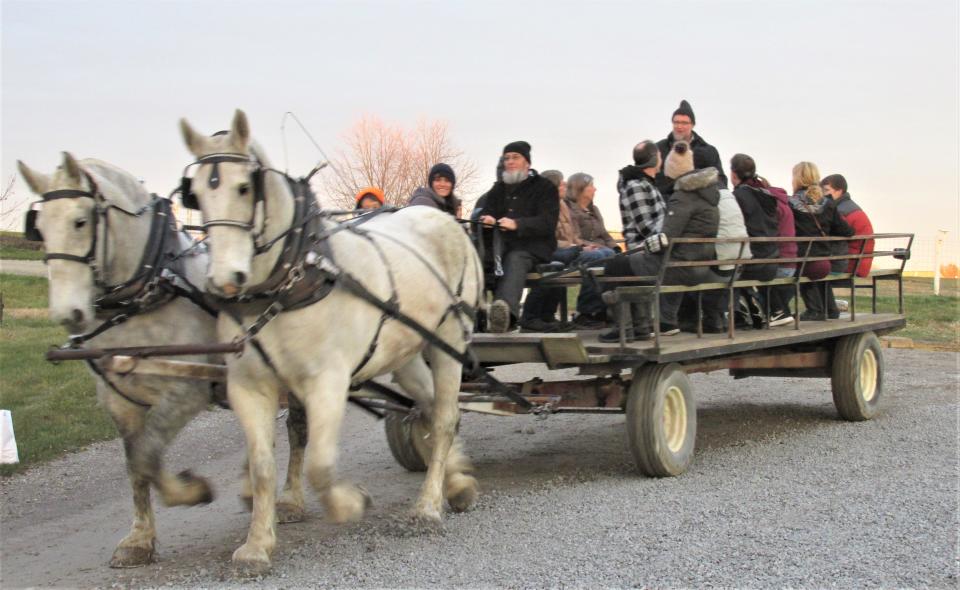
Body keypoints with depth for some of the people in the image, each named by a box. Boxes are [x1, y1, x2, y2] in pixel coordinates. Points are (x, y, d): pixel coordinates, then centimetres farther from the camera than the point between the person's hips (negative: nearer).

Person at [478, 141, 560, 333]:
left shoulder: (544, 187, 12)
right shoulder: (499, 188, 29)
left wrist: (517, 224, -21)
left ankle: (505, 308, -68)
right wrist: (486, 219, -9)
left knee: (515, 259, -39)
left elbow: (548, 222, -3)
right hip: (502, 245, 4)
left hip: (532, 247, -4)